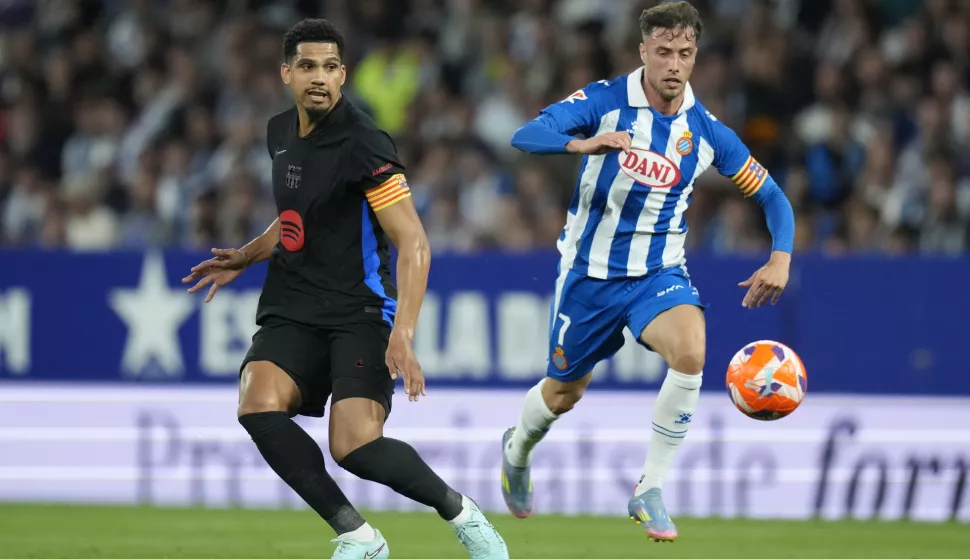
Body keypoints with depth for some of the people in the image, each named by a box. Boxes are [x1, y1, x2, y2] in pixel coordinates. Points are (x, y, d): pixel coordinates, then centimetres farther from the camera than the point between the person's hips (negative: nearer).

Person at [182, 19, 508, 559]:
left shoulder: (362, 144, -15)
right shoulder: (281, 133, 9)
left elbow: (413, 242, -21)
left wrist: (402, 334, -30)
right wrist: (246, 256, 21)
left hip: (360, 312, -6)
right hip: (292, 310, 6)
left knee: (355, 446, -24)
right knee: (259, 405, -23)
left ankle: (462, 513, 4)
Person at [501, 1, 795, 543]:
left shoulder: (706, 131, -6)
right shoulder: (605, 101, -13)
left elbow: (772, 196, 3)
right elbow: (525, 136, -26)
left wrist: (780, 258, -15)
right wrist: (581, 144, -46)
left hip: (659, 272, 1)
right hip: (591, 271, -1)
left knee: (690, 351, -30)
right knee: (563, 394, 13)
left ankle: (651, 491, -17)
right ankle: (518, 449, 51)